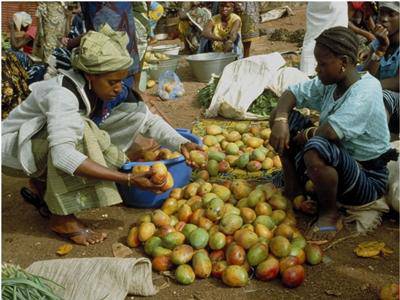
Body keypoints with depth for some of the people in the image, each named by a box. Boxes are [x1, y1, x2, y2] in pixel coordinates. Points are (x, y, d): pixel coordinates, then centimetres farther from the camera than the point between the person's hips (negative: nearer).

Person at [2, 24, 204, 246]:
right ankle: (62, 219, -22)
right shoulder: (62, 94, -33)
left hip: (49, 146, 7)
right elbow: (62, 155, -46)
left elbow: (148, 119, -5)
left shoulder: (103, 88, -12)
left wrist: (181, 144, -23)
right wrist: (129, 179, -48)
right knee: (78, 127, -36)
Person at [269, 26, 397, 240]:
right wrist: (280, 121, -18)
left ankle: (329, 214, -13)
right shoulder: (330, 82, -1)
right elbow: (292, 93, 2)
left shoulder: (366, 91, -26)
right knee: (285, 118, 0)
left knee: (316, 148, -39)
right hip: (337, 162, 8)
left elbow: (330, 131, -36)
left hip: (367, 181, -8)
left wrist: (305, 135, -15)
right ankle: (293, 190, 8)